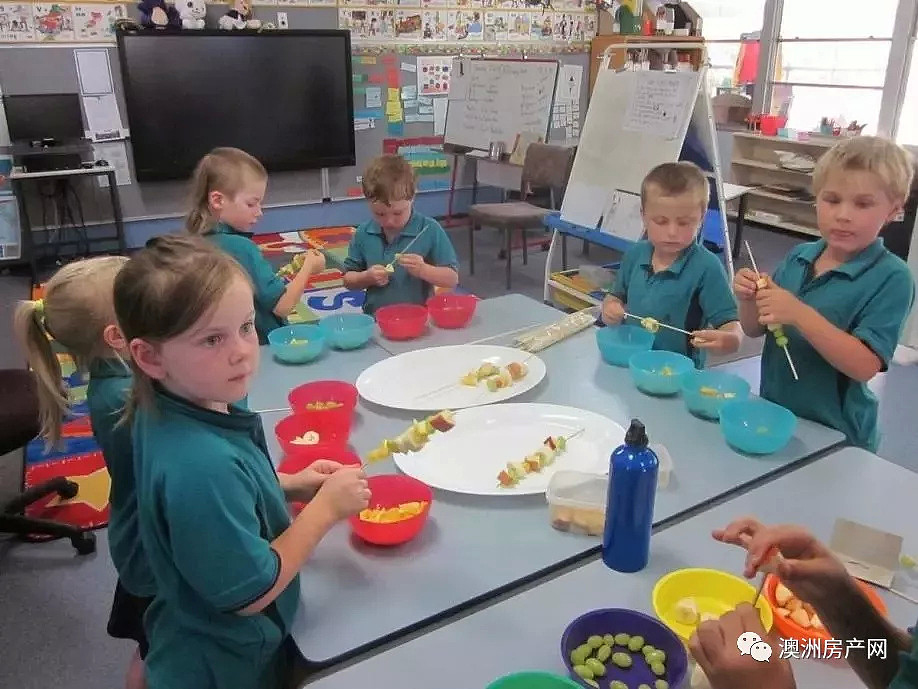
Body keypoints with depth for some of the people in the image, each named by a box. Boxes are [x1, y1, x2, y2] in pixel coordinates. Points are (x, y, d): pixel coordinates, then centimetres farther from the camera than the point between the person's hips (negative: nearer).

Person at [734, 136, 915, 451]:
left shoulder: (891, 278, -15)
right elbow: (755, 330, 6)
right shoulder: (798, 257, -1)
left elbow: (866, 366, -23)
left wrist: (800, 314, -31)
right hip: (770, 414, 5)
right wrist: (749, 300, -15)